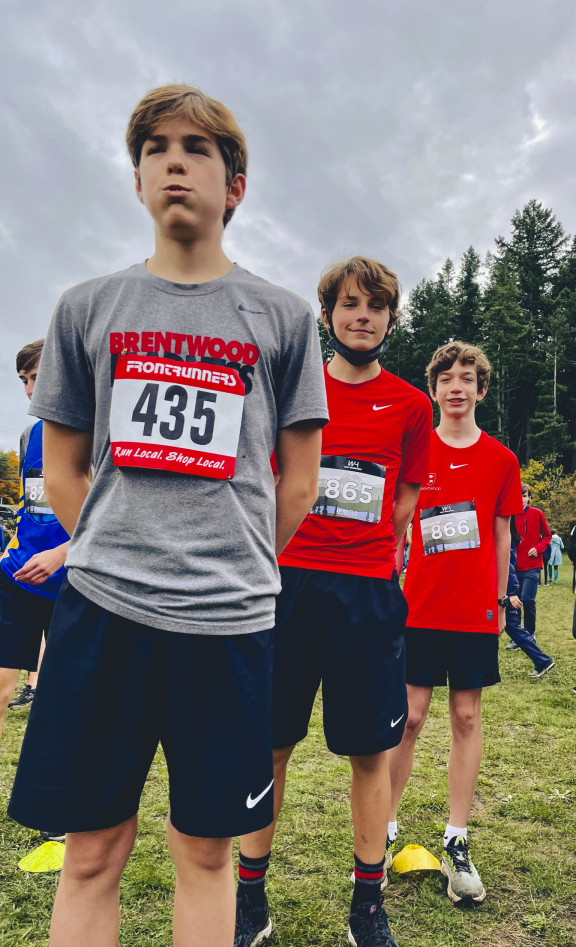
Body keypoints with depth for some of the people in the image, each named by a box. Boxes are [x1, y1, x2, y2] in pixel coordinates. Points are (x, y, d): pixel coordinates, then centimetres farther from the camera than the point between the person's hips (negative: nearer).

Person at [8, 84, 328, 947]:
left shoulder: (283, 317, 7)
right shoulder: (88, 310, 10)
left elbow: (299, 481, 9)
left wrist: (235, 569, 10)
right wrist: (111, 559, 8)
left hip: (229, 620, -1)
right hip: (100, 611, 1)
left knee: (205, 853, 11)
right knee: (91, 854, 10)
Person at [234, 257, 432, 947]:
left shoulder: (410, 406, 6)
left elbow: (402, 509, 12)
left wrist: (367, 566, 7)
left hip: (368, 593, 0)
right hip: (287, 584, 0)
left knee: (371, 750, 7)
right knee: (269, 742, 7)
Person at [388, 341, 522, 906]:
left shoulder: (501, 460, 4)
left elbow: (501, 536, 9)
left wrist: (499, 600, 9)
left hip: (475, 611, 1)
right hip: (419, 607, -1)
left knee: (467, 717, 8)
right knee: (409, 716, 2)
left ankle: (456, 843, 21)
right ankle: (385, 831, 18)